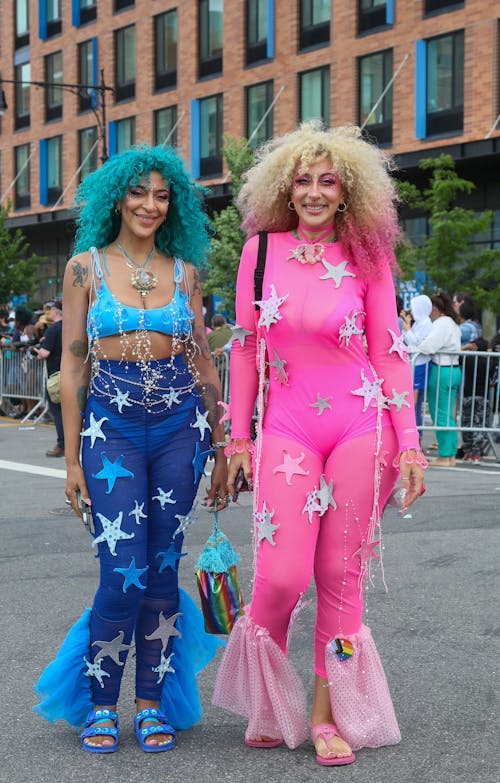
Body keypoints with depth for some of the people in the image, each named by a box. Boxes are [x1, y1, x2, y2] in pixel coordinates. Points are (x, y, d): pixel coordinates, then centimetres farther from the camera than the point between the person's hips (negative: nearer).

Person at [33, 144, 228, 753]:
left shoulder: (184, 271, 8)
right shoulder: (86, 267, 2)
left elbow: (203, 364, 11)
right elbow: (72, 367, 1)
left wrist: (221, 450, 9)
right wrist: (72, 459, -2)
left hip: (180, 427, 2)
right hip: (111, 428, -2)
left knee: (162, 571, 5)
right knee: (124, 574, -8)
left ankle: (153, 702, 18)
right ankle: (99, 703, 12)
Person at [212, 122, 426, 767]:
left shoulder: (366, 257, 2)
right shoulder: (262, 249, 4)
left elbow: (387, 351, 3)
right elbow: (245, 344, 7)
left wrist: (408, 445, -1)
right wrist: (238, 437, 5)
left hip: (360, 424, 0)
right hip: (287, 429, 0)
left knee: (341, 575, 2)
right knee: (282, 576, -8)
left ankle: (327, 714, 17)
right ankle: (268, 704, 20)